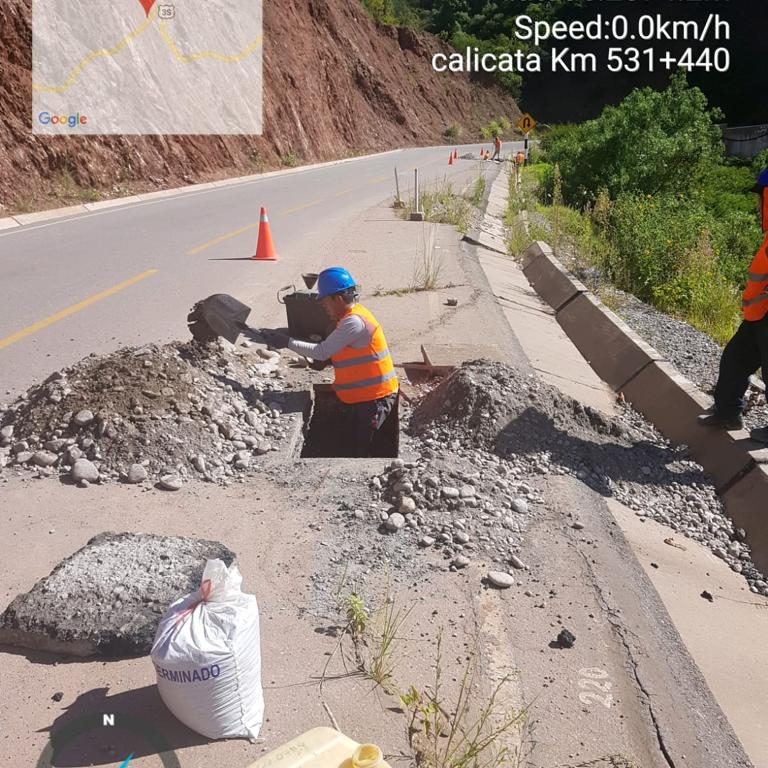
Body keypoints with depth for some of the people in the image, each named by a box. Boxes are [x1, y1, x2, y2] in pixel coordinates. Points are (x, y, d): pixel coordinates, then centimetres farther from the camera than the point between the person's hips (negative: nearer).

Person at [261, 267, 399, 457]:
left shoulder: (354, 321, -22)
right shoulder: (350, 318, 11)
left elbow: (322, 352, -22)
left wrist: (287, 342, -17)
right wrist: (323, 362, 2)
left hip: (374, 398, -10)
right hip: (360, 396, 10)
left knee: (359, 451, -4)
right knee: (354, 447, 17)